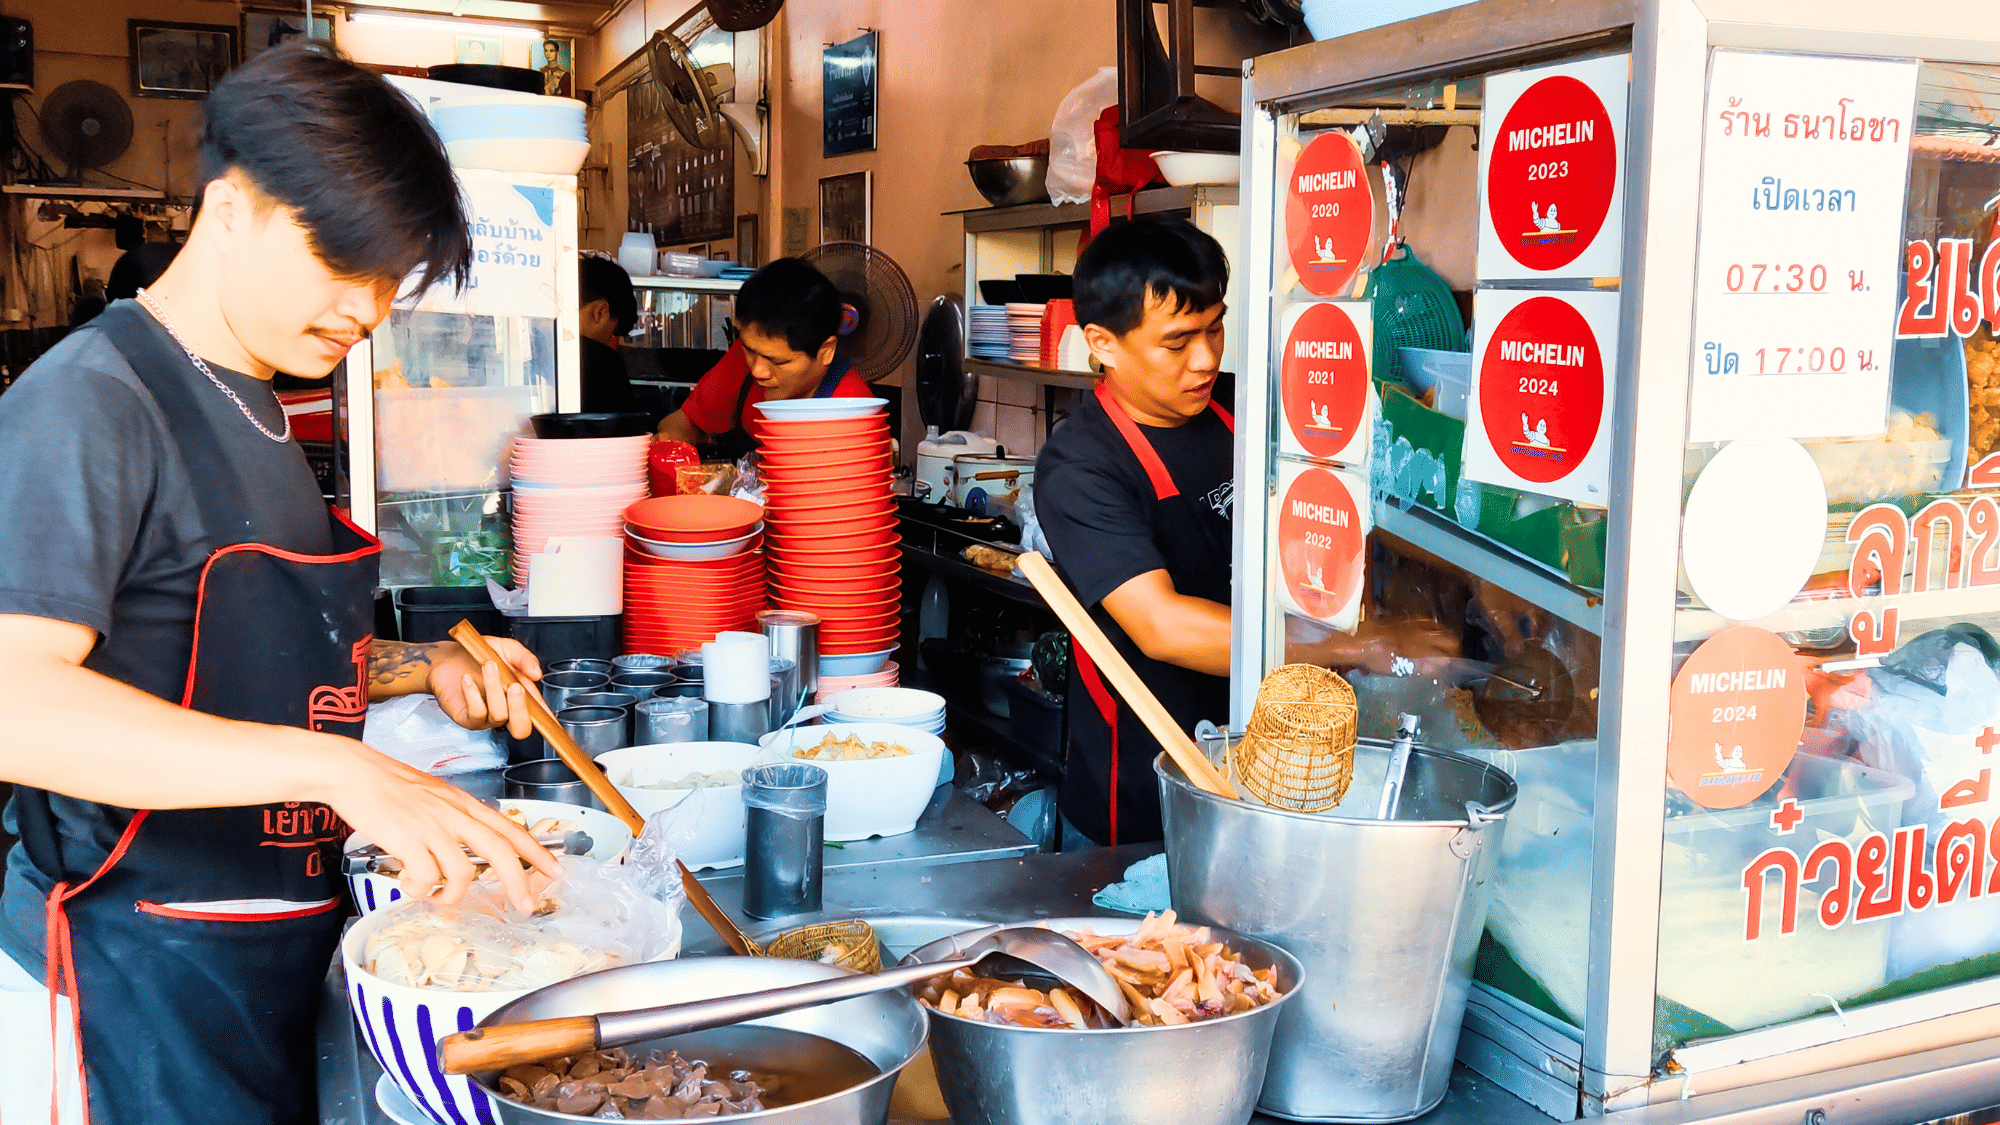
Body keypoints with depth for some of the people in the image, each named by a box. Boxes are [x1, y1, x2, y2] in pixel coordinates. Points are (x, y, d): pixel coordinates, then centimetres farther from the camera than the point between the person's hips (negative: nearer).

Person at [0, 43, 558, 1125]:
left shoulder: (251, 410, 12)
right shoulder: (90, 400, -17)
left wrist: (423, 667, 2)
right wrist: (339, 767, -38)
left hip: (277, 951, 9)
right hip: (133, 979, -9)